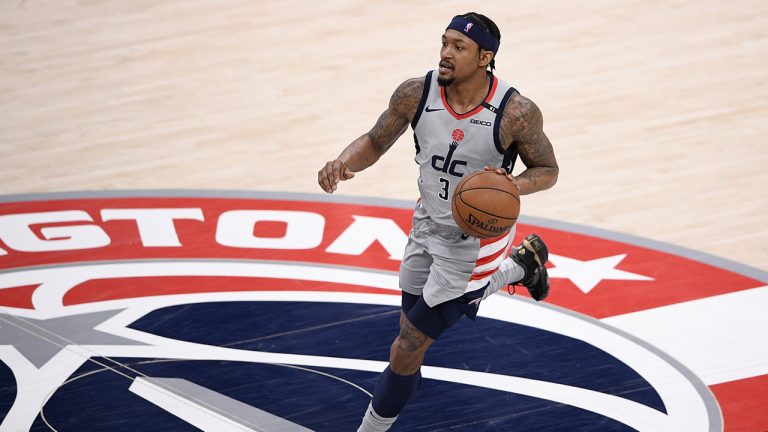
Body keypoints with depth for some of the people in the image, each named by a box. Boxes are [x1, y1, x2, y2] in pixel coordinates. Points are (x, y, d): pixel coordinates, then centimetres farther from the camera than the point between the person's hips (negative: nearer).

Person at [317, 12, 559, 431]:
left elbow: (548, 169, -10)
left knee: (406, 351, -4)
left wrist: (517, 184, -33)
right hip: (428, 224, 6)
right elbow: (375, 142, -2)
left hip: (475, 239, -6)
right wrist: (344, 162, -25)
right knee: (414, 320, 29)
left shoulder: (516, 113, -26)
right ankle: (522, 262, 47)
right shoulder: (416, 94, -16)